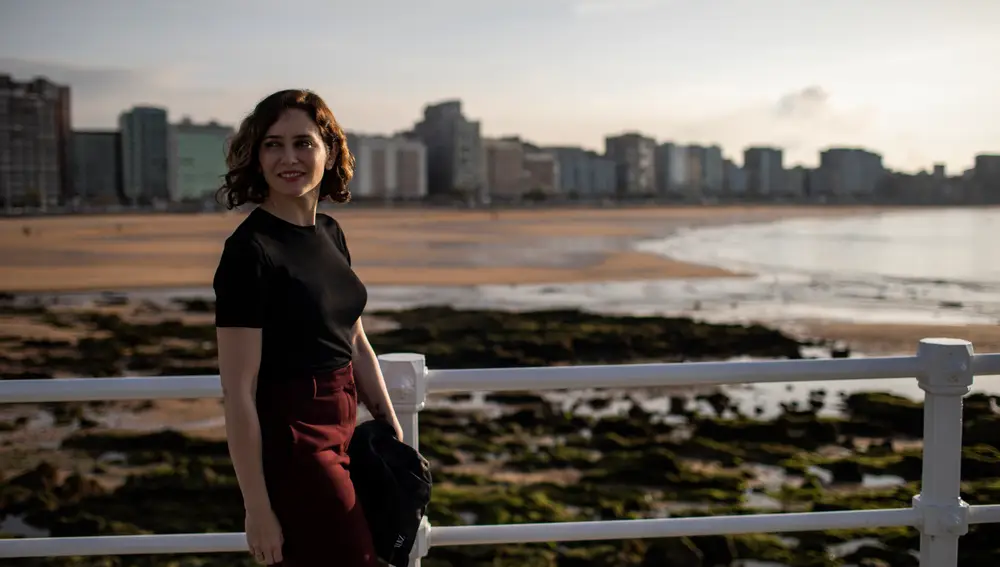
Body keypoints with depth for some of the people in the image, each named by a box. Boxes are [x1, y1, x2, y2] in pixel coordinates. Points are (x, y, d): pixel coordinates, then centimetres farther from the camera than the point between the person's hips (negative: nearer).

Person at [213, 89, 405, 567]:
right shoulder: (249, 249, -17)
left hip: (344, 433, 8)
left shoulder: (329, 233, 6)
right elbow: (238, 392, -18)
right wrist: (257, 509, -17)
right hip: (291, 441, -7)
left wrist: (394, 431, 14)